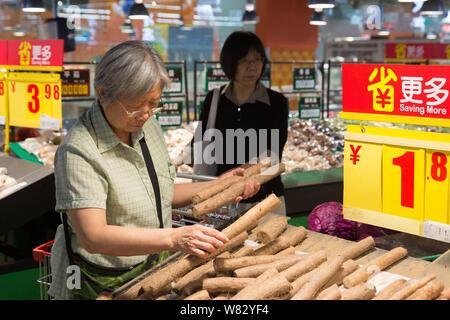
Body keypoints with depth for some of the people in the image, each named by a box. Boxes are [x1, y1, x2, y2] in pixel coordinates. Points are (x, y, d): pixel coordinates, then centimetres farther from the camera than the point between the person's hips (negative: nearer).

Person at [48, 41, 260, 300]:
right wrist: (174, 238, -37)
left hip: (156, 269, 7)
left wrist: (216, 186, 5)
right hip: (105, 285, -7)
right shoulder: (79, 152, -21)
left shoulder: (148, 126, 5)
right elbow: (93, 237, -30)